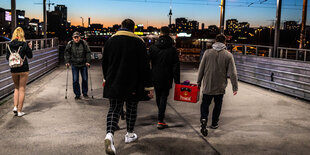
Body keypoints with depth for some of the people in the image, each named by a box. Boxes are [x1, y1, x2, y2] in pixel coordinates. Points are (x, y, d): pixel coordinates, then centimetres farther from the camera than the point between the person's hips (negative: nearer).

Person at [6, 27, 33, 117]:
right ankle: (19, 111, 7)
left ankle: (15, 107, 9)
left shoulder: (9, 45, 0)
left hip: (14, 70, 3)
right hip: (24, 70, -3)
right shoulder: (24, 44, -8)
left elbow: (7, 58, 5)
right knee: (22, 89, 4)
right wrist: (30, 48, 13)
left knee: (16, 88, 22)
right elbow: (30, 56, -1)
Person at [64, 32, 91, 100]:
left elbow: (88, 52, -1)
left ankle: (85, 93, 26)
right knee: (75, 80, 0)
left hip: (83, 64, 0)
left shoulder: (84, 43, -7)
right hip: (74, 65, 0)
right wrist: (67, 62, -5)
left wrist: (88, 61, -7)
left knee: (85, 79, 9)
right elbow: (67, 53, 4)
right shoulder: (70, 44, -5)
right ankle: (77, 94, 12)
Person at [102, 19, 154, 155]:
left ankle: (109, 134, -16)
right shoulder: (139, 42, -7)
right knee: (131, 108, 14)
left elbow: (105, 63, 11)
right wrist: (148, 87, -5)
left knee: (114, 109, 6)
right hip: (132, 84, -2)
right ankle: (130, 135, 28)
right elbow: (144, 66, -9)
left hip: (114, 84, 2)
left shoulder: (110, 40, 3)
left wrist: (107, 79, 26)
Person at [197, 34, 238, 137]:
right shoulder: (228, 55, -5)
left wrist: (199, 82, 10)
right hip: (220, 87, 0)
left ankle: (204, 119, -14)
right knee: (218, 105, 17)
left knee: (205, 104, 9)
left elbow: (201, 69, 0)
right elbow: (232, 73, -6)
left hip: (207, 86, 0)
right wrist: (235, 87, 0)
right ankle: (214, 123, 27)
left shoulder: (207, 53, -4)